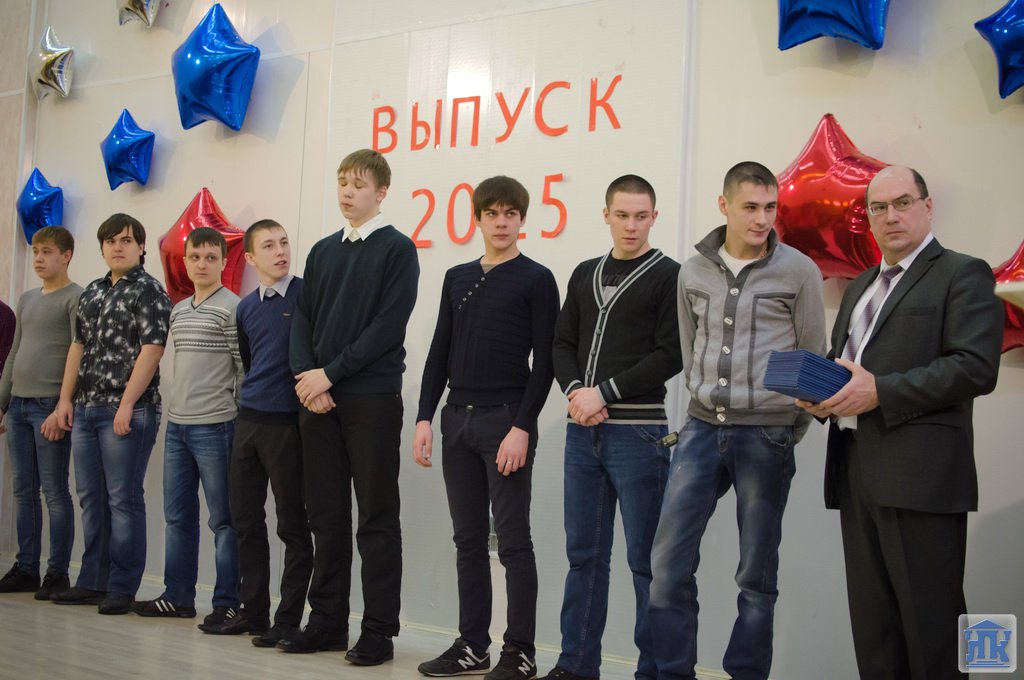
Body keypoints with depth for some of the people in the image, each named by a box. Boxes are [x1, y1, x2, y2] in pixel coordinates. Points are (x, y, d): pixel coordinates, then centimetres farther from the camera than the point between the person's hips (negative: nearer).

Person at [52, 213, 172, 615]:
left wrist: (127, 405, -19)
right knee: (91, 498, 12)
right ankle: (92, 582, 20)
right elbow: (78, 347, 20)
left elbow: (151, 350, -14)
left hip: (127, 411, -8)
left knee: (123, 499, -4)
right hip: (86, 409, 8)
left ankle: (122, 587, 3)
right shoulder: (91, 293, 17)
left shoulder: (149, 291, -6)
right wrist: (66, 398, 12)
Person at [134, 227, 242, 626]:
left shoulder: (231, 308, -7)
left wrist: (238, 417, -8)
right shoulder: (178, 311, 14)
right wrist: (176, 408, 16)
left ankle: (227, 602, 5)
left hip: (215, 426, -7)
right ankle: (178, 596, 23)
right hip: (177, 424, 7)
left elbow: (245, 368, -8)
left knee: (222, 519, -1)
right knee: (178, 516, 13)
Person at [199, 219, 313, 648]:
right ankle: (253, 612, 20)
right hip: (248, 419, 6)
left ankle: (288, 619, 7)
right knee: (246, 520, 10)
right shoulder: (245, 308, 11)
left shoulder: (306, 294, -7)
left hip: (287, 423, -6)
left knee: (292, 524, 0)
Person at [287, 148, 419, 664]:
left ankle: (378, 630, 6)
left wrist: (330, 373, -14)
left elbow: (389, 326, -11)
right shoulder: (323, 251, 16)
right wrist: (306, 377, -7)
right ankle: (327, 620, 18)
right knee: (325, 513, 9)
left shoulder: (397, 249, -1)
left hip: (372, 399, -5)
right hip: (318, 398, 6)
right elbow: (302, 319, 10)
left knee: (376, 518, 0)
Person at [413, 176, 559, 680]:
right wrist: (424, 419, 6)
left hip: (506, 419, -5)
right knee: (469, 539, 10)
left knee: (512, 540, -1)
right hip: (457, 420, 5)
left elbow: (544, 362, -7)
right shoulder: (457, 278, 14)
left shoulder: (536, 280, -2)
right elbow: (440, 352, 14)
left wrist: (522, 428, -15)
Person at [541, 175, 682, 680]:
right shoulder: (586, 274, 15)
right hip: (582, 431, 5)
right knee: (583, 553, 10)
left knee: (645, 558, -1)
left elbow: (670, 355, -9)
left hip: (638, 432, -5)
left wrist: (605, 393, -14)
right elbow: (563, 344, 12)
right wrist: (577, 391, -7)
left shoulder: (668, 276, -1)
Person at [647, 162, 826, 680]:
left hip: (767, 436, -3)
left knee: (757, 574, 4)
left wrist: (791, 432, 4)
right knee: (669, 560, 0)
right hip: (701, 429, 3)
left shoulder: (799, 272, -2)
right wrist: (705, 407, 11)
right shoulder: (694, 272, 7)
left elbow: (813, 360, 2)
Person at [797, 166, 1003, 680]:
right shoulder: (860, 287, 23)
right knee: (872, 622, 10)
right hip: (855, 471, 7)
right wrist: (821, 396, 4)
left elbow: (976, 367, -13)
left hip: (919, 477, -7)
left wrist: (879, 391, -17)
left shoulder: (962, 274, 0)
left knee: (929, 622, -4)